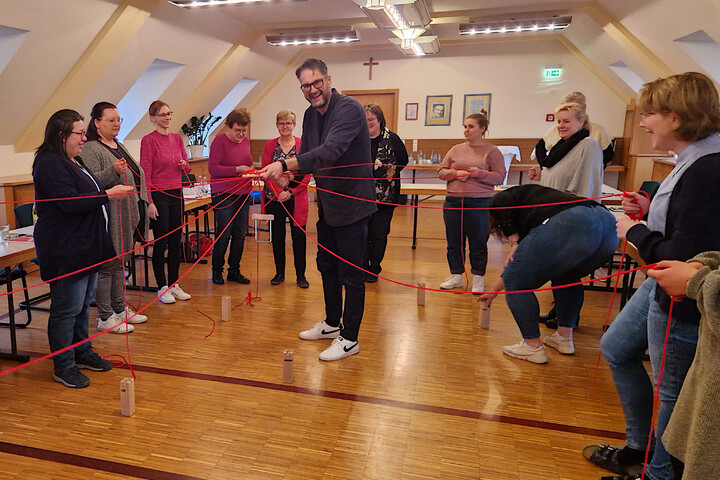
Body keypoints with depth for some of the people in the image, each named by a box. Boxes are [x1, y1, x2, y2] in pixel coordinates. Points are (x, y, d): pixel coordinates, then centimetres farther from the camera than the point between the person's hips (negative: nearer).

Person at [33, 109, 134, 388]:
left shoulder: (72, 161, 17)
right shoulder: (50, 164, -15)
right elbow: (70, 202, -24)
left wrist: (111, 192, 20)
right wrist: (108, 194, -24)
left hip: (85, 247, 10)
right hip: (65, 252, -10)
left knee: (83, 304, 18)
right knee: (67, 309, -1)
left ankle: (83, 353, 32)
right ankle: (63, 367, 12)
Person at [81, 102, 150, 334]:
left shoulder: (119, 146, 17)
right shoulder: (91, 150, -10)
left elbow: (135, 177, 25)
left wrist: (142, 208, 24)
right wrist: (113, 172, -33)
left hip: (125, 218, 9)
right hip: (108, 219, -9)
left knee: (119, 263, 16)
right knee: (107, 266, -2)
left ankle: (120, 309, 27)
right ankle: (105, 317, 8)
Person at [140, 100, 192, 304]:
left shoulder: (177, 138, 10)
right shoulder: (148, 140, -8)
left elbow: (187, 166, 19)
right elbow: (145, 174, -12)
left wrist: (184, 165, -5)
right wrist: (149, 202, -17)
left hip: (176, 193, 6)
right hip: (158, 195, -6)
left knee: (176, 242, 10)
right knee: (161, 243, 1)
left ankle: (174, 284, 21)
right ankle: (162, 287, 13)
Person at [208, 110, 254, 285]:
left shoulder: (246, 141, 12)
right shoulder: (220, 141, -8)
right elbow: (212, 167, -14)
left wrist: (250, 170, 1)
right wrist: (237, 170, -21)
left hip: (243, 193, 6)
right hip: (224, 194, -6)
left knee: (240, 234, 7)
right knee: (224, 234, -3)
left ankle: (234, 271, 19)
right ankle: (217, 271, 15)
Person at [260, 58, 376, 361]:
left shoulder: (349, 109, -19)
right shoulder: (311, 115, 8)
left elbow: (330, 151, -34)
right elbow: (307, 156, 10)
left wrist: (285, 164, -41)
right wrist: (288, 177, -11)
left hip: (351, 202, -9)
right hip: (327, 203, 9)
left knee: (351, 273, 0)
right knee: (327, 266, 19)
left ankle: (349, 338, 14)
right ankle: (332, 323, 37)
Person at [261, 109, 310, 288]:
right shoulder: (270, 146, 6)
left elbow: (307, 174, -3)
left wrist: (292, 191, -11)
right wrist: (279, 192, -12)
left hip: (297, 198, -1)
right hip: (275, 198, 2)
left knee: (299, 235, 2)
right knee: (277, 236, 8)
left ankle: (301, 275, 13)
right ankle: (279, 273, 21)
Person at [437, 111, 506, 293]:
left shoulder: (492, 151, 0)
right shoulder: (456, 150, 11)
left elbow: (500, 176, -4)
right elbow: (441, 171, 11)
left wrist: (480, 173, -18)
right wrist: (455, 173, -8)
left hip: (479, 204, -4)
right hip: (453, 202, 4)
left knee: (478, 243, 3)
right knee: (453, 241, 10)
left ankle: (478, 278, 18)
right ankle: (456, 275, 24)